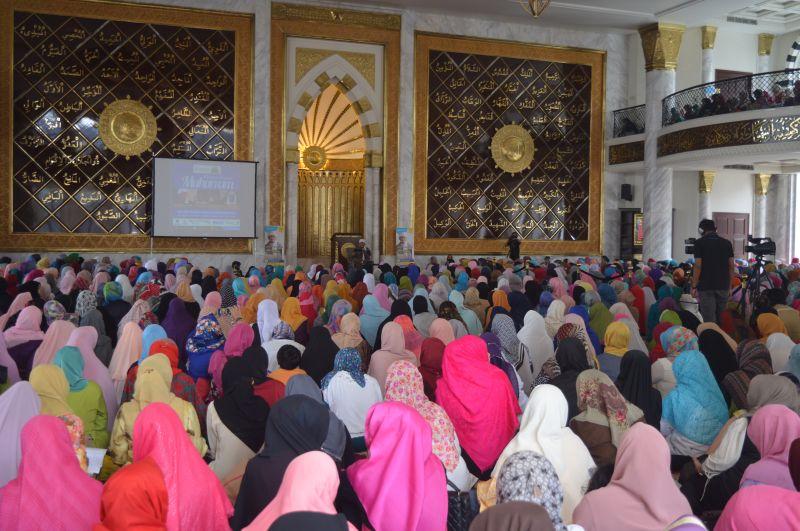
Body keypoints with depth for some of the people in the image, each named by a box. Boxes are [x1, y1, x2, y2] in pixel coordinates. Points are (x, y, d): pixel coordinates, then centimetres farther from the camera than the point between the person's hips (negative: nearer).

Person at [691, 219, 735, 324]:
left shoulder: (700, 243, -4)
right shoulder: (727, 243, 8)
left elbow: (698, 265, -10)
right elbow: (731, 266, 7)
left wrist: (694, 286, -4)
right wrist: (730, 286, 14)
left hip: (706, 286, -4)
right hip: (723, 286, 4)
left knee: (709, 321, -4)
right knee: (721, 319, 13)